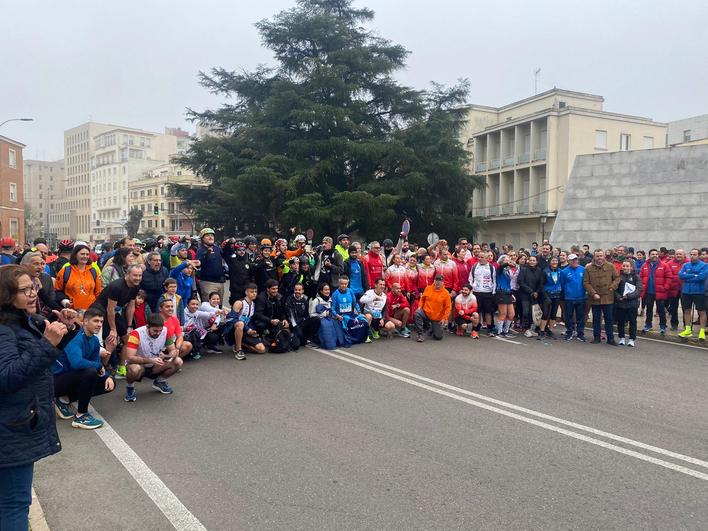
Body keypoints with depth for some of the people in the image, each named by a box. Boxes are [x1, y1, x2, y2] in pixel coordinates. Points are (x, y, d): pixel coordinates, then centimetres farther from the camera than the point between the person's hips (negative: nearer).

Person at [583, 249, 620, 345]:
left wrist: (612, 287, -9)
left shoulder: (610, 266, 2)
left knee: (609, 319, 6)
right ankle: (596, 337, 22)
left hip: (608, 297, 0)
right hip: (595, 298, 0)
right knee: (596, 319, 11)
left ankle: (610, 338, 15)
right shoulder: (589, 268, -2)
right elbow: (586, 283, -3)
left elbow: (617, 278, 7)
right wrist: (593, 293, -11)